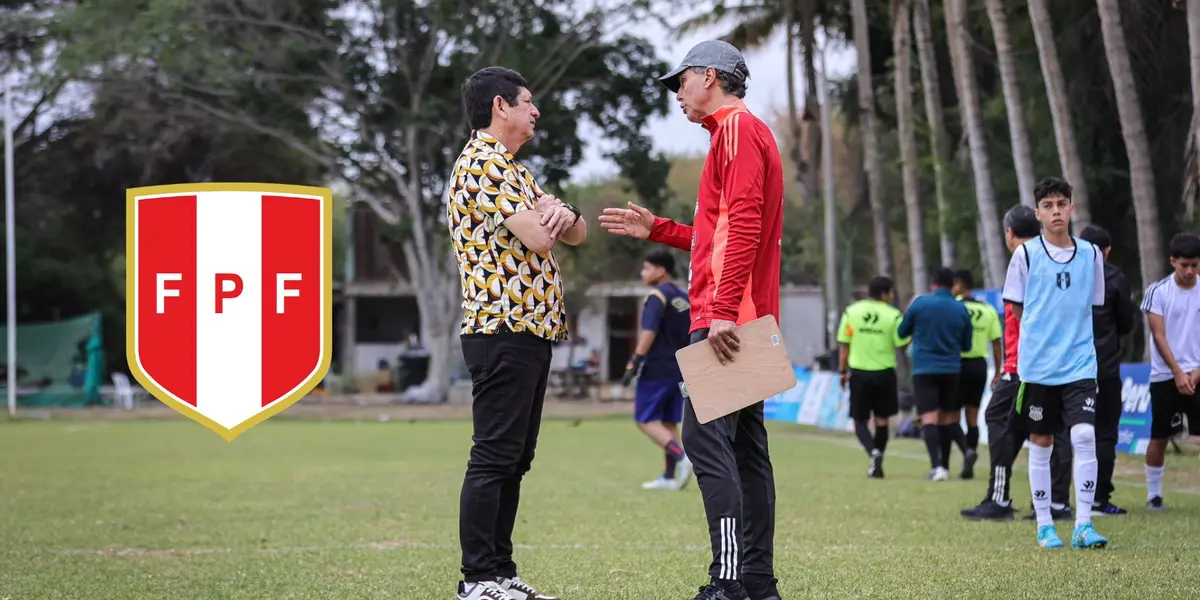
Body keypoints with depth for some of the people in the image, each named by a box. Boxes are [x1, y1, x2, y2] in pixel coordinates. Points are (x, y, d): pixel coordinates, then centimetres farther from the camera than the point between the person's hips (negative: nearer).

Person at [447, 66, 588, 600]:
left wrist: (562, 214, -6)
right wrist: (544, 215, 4)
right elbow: (537, 237, -20)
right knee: (494, 457, -9)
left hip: (532, 328, 10)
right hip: (504, 329, -10)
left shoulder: (512, 170, 22)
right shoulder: (482, 163, -10)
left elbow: (575, 234, 17)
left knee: (514, 460, 10)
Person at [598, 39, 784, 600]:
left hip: (726, 319, -11)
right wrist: (656, 229, 25)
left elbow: (743, 226, -19)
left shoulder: (739, 129, -7)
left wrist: (722, 311, -25)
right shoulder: (738, 134, 24)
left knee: (705, 437, -15)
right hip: (744, 321, 11)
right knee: (746, 445, 9)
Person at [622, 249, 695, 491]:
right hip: (679, 369, 8)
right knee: (669, 422, 11)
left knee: (646, 419, -3)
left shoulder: (657, 297, -11)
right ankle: (670, 477, 7)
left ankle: (680, 455, -21)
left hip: (656, 369, -8)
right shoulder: (684, 298, 14)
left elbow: (649, 332, -22)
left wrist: (634, 362, -24)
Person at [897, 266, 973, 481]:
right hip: (951, 370, 3)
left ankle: (937, 467, -22)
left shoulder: (920, 304, -6)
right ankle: (944, 466, 18)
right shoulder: (961, 310, 1)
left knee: (929, 418, -8)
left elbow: (902, 332, 7)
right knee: (947, 418, 15)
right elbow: (967, 345, 11)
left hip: (924, 369, -3)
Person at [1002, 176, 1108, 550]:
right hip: (1037, 365, -1)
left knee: (1085, 437, -13)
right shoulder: (1026, 254, -1)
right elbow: (1016, 308, 7)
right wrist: (1045, 336, 6)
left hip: (1080, 364, 1)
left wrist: (1075, 337, 9)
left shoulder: (1090, 254, 6)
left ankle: (1083, 526, -9)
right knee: (1041, 443, 5)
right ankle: (1044, 526, 14)